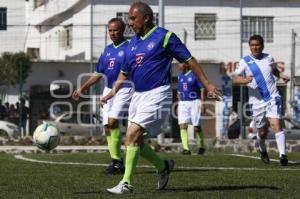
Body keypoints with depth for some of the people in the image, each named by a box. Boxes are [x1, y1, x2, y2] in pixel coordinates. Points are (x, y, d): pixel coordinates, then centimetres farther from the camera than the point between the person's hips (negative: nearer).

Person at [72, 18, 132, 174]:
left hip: (124, 90, -7)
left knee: (113, 121, -21)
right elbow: (98, 74, 20)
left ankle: (117, 161, -16)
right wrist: (82, 89, 17)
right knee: (107, 126, 2)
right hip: (108, 90, 7)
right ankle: (115, 161, 9)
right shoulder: (107, 50, 15)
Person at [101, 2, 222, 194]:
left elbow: (189, 60, -4)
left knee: (132, 135, -19)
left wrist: (207, 84, -7)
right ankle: (163, 166, 30)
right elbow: (124, 72, 23)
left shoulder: (164, 37, -6)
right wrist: (114, 91, 10)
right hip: (138, 95, 8)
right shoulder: (133, 43, 14)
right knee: (135, 141, 6)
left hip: (157, 95, -8)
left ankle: (126, 183, -16)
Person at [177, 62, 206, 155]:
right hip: (183, 103, 5)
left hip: (194, 102, -5)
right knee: (183, 125, -9)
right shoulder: (180, 75, 13)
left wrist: (202, 103, -13)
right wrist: (178, 104, 15)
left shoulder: (195, 74, -6)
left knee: (196, 126, -3)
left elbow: (202, 89, -7)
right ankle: (186, 148, -11)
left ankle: (201, 146, 17)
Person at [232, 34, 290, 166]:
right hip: (257, 102, 0)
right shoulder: (245, 61, 1)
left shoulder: (269, 58, 8)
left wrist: (282, 75, 11)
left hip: (272, 98, 0)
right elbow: (234, 79, -6)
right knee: (262, 132, 9)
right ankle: (263, 151, 40)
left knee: (276, 124, -20)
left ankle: (282, 154, -26)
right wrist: (244, 80, -26)